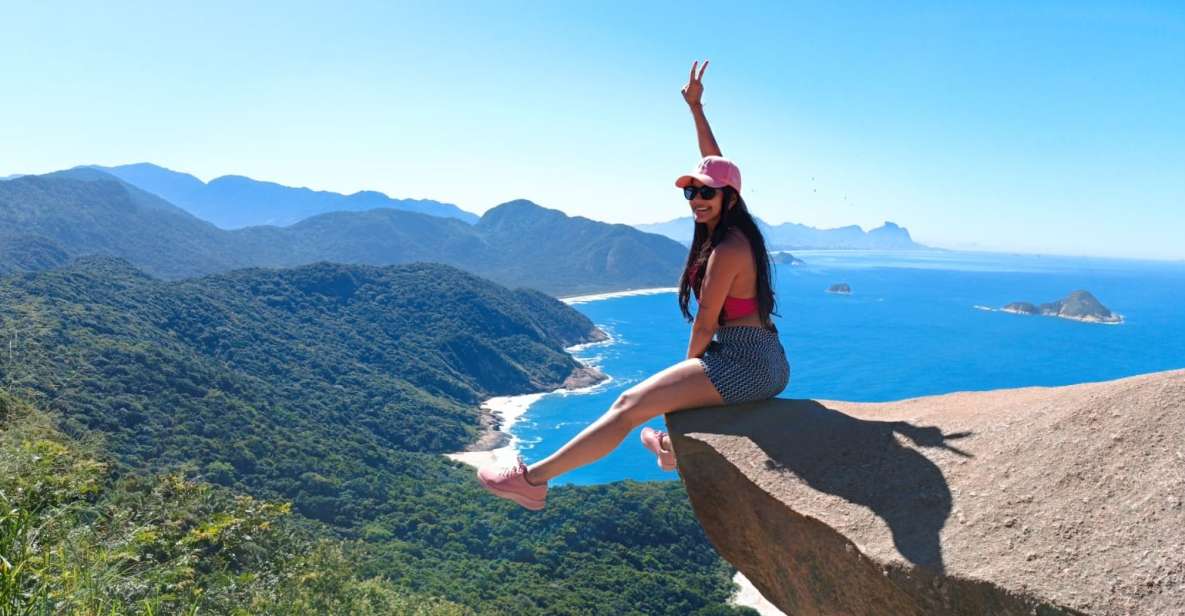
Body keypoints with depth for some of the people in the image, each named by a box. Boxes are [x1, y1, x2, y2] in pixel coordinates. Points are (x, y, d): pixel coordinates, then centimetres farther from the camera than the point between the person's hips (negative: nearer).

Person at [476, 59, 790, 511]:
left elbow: (705, 325, -14)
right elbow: (715, 161, 19)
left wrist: (689, 366, 2)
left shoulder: (726, 250, -18)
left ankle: (534, 478, -13)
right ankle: (675, 448, 58)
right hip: (766, 362, 10)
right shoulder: (733, 230, 9)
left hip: (744, 365, -10)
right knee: (679, 382, 38)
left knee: (630, 405, -14)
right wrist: (696, 107, 19)